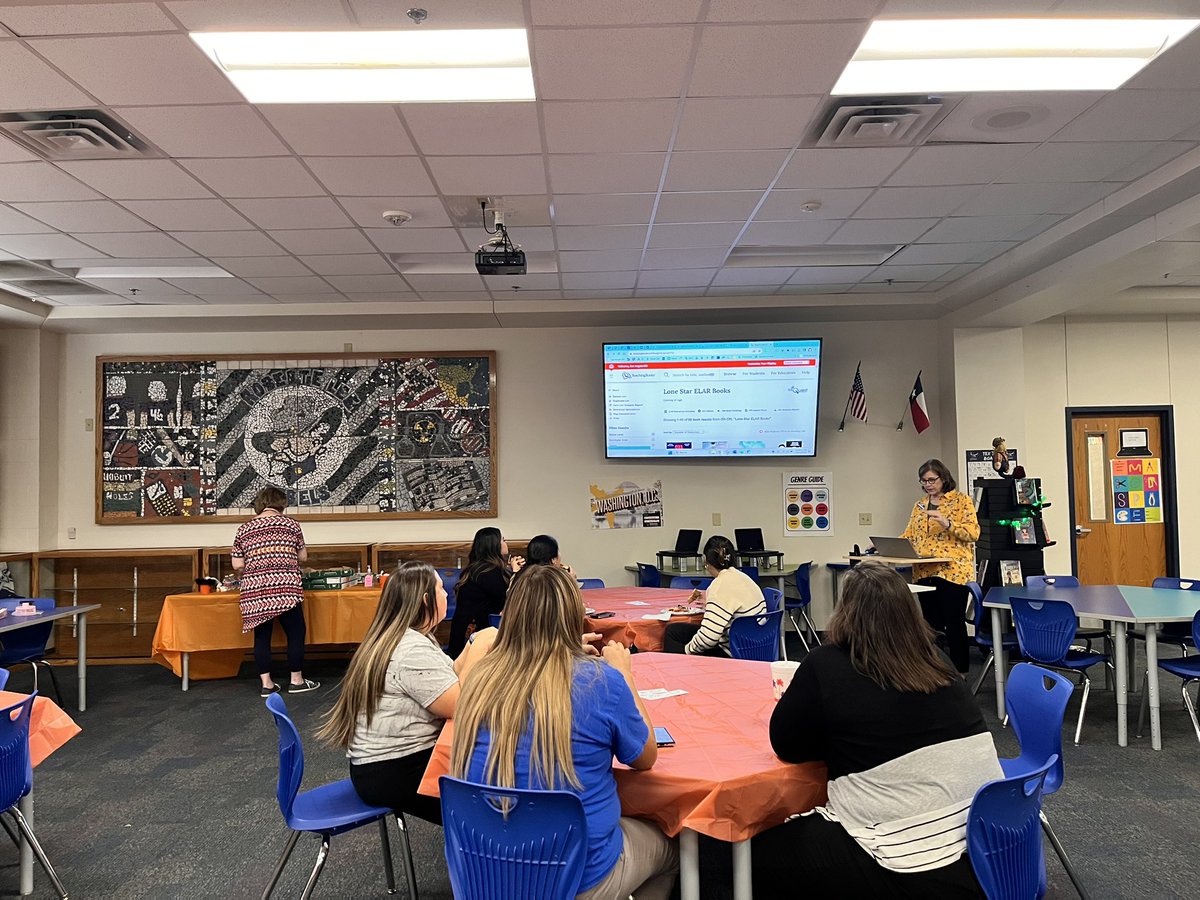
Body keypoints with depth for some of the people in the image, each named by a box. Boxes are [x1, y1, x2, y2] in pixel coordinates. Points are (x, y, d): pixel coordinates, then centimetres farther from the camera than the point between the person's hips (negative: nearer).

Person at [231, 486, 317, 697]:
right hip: (285, 588, -3)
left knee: (261, 636, 11)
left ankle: (266, 684, 16)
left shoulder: (244, 529, 8)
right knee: (295, 633, 9)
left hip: (255, 591, 3)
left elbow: (237, 565, 5)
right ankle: (296, 680, 16)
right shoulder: (290, 524, 4)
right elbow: (303, 557, 9)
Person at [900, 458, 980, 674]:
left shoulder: (961, 500, 1)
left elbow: (973, 532, -8)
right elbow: (909, 535, 15)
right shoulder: (920, 505, 16)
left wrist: (947, 523, -23)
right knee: (931, 625, 9)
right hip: (925, 573, 5)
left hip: (953, 572, -5)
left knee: (954, 624, -2)